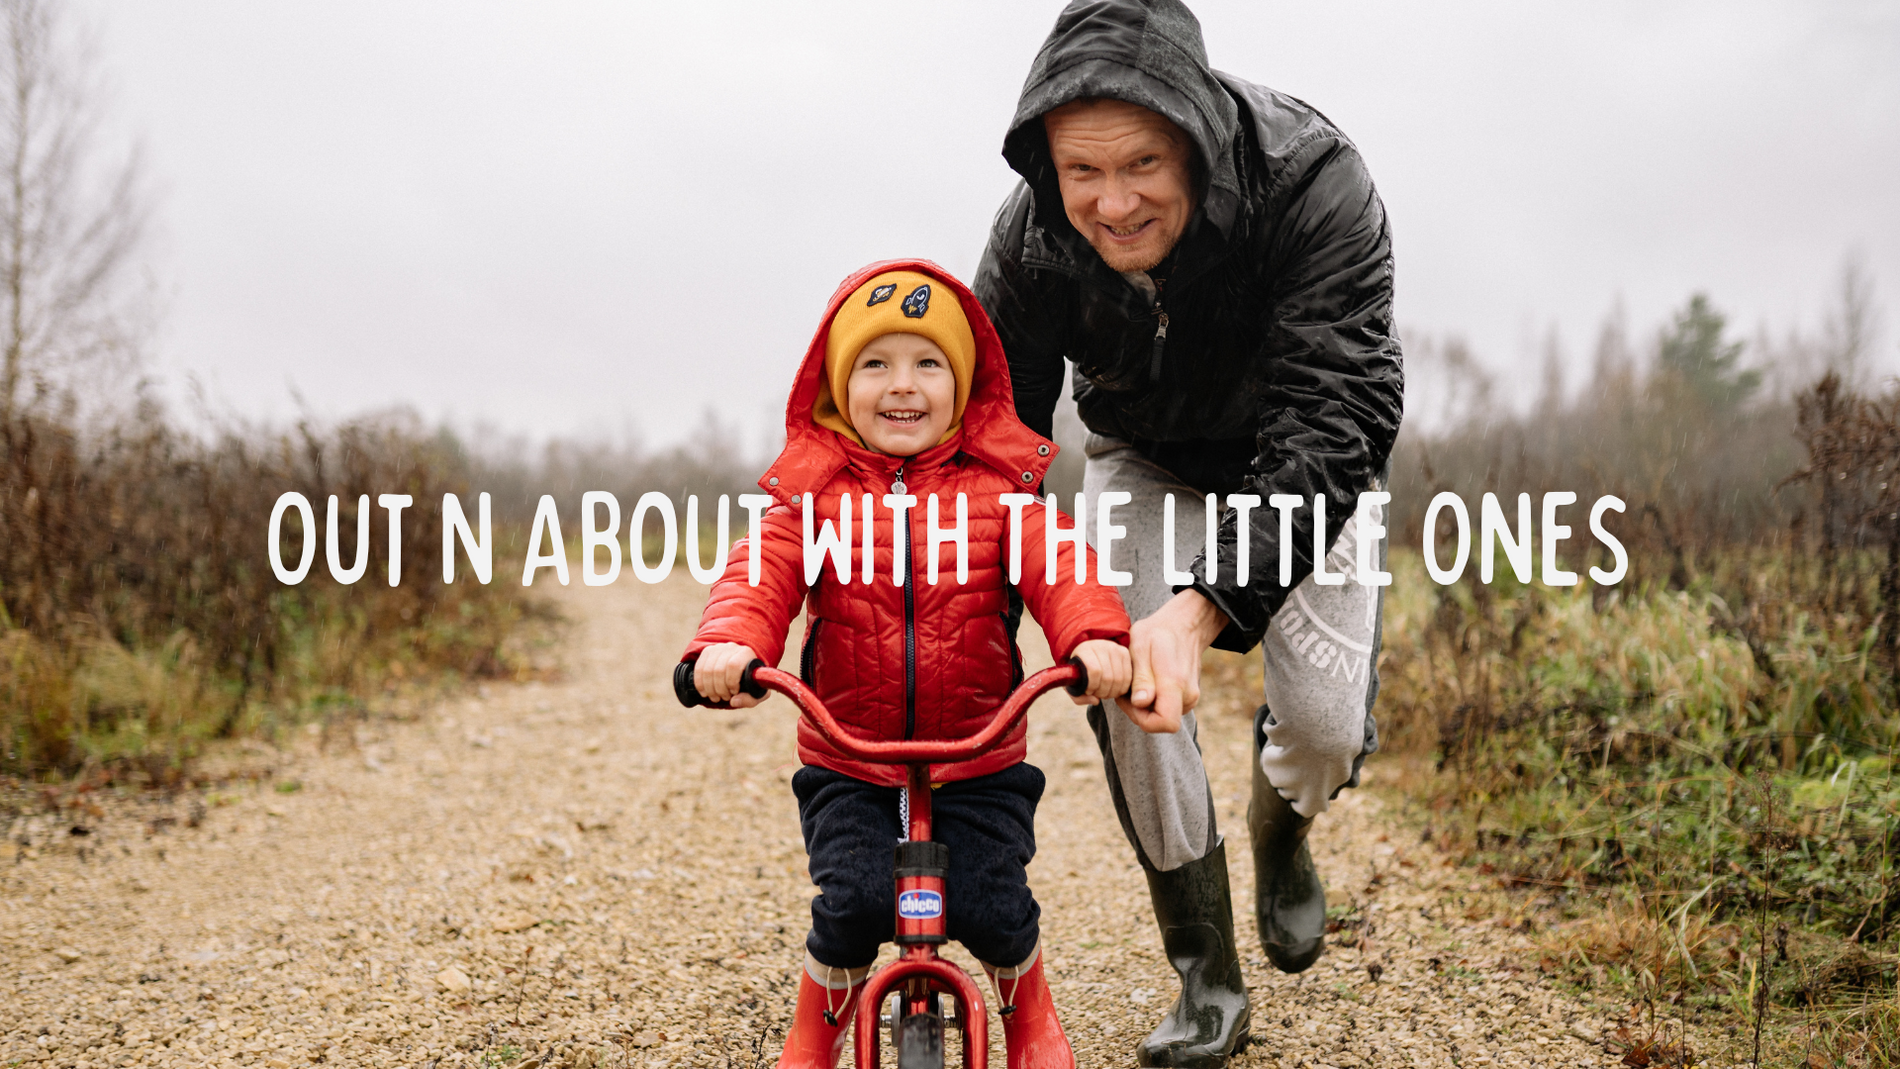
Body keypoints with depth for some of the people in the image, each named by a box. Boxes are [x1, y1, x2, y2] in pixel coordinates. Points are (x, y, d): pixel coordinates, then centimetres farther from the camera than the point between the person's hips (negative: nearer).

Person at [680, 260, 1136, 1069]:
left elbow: (1059, 565, -15)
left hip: (980, 760, 0)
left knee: (991, 908, -10)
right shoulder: (813, 492, 0)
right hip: (848, 765, 0)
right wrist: (729, 641, -37)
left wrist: (1095, 635, -37)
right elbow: (762, 572, -15)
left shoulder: (997, 488, -1)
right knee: (852, 904, -17)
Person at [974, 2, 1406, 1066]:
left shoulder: (1315, 183, -38)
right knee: (1121, 684, -17)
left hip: (1303, 460, -2)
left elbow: (1332, 427, -43)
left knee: (1327, 720, -14)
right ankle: (1209, 983, 3)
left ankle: (1281, 828, 27)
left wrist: (1204, 609, -54)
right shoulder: (1032, 239, -28)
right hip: (1147, 458, 2)